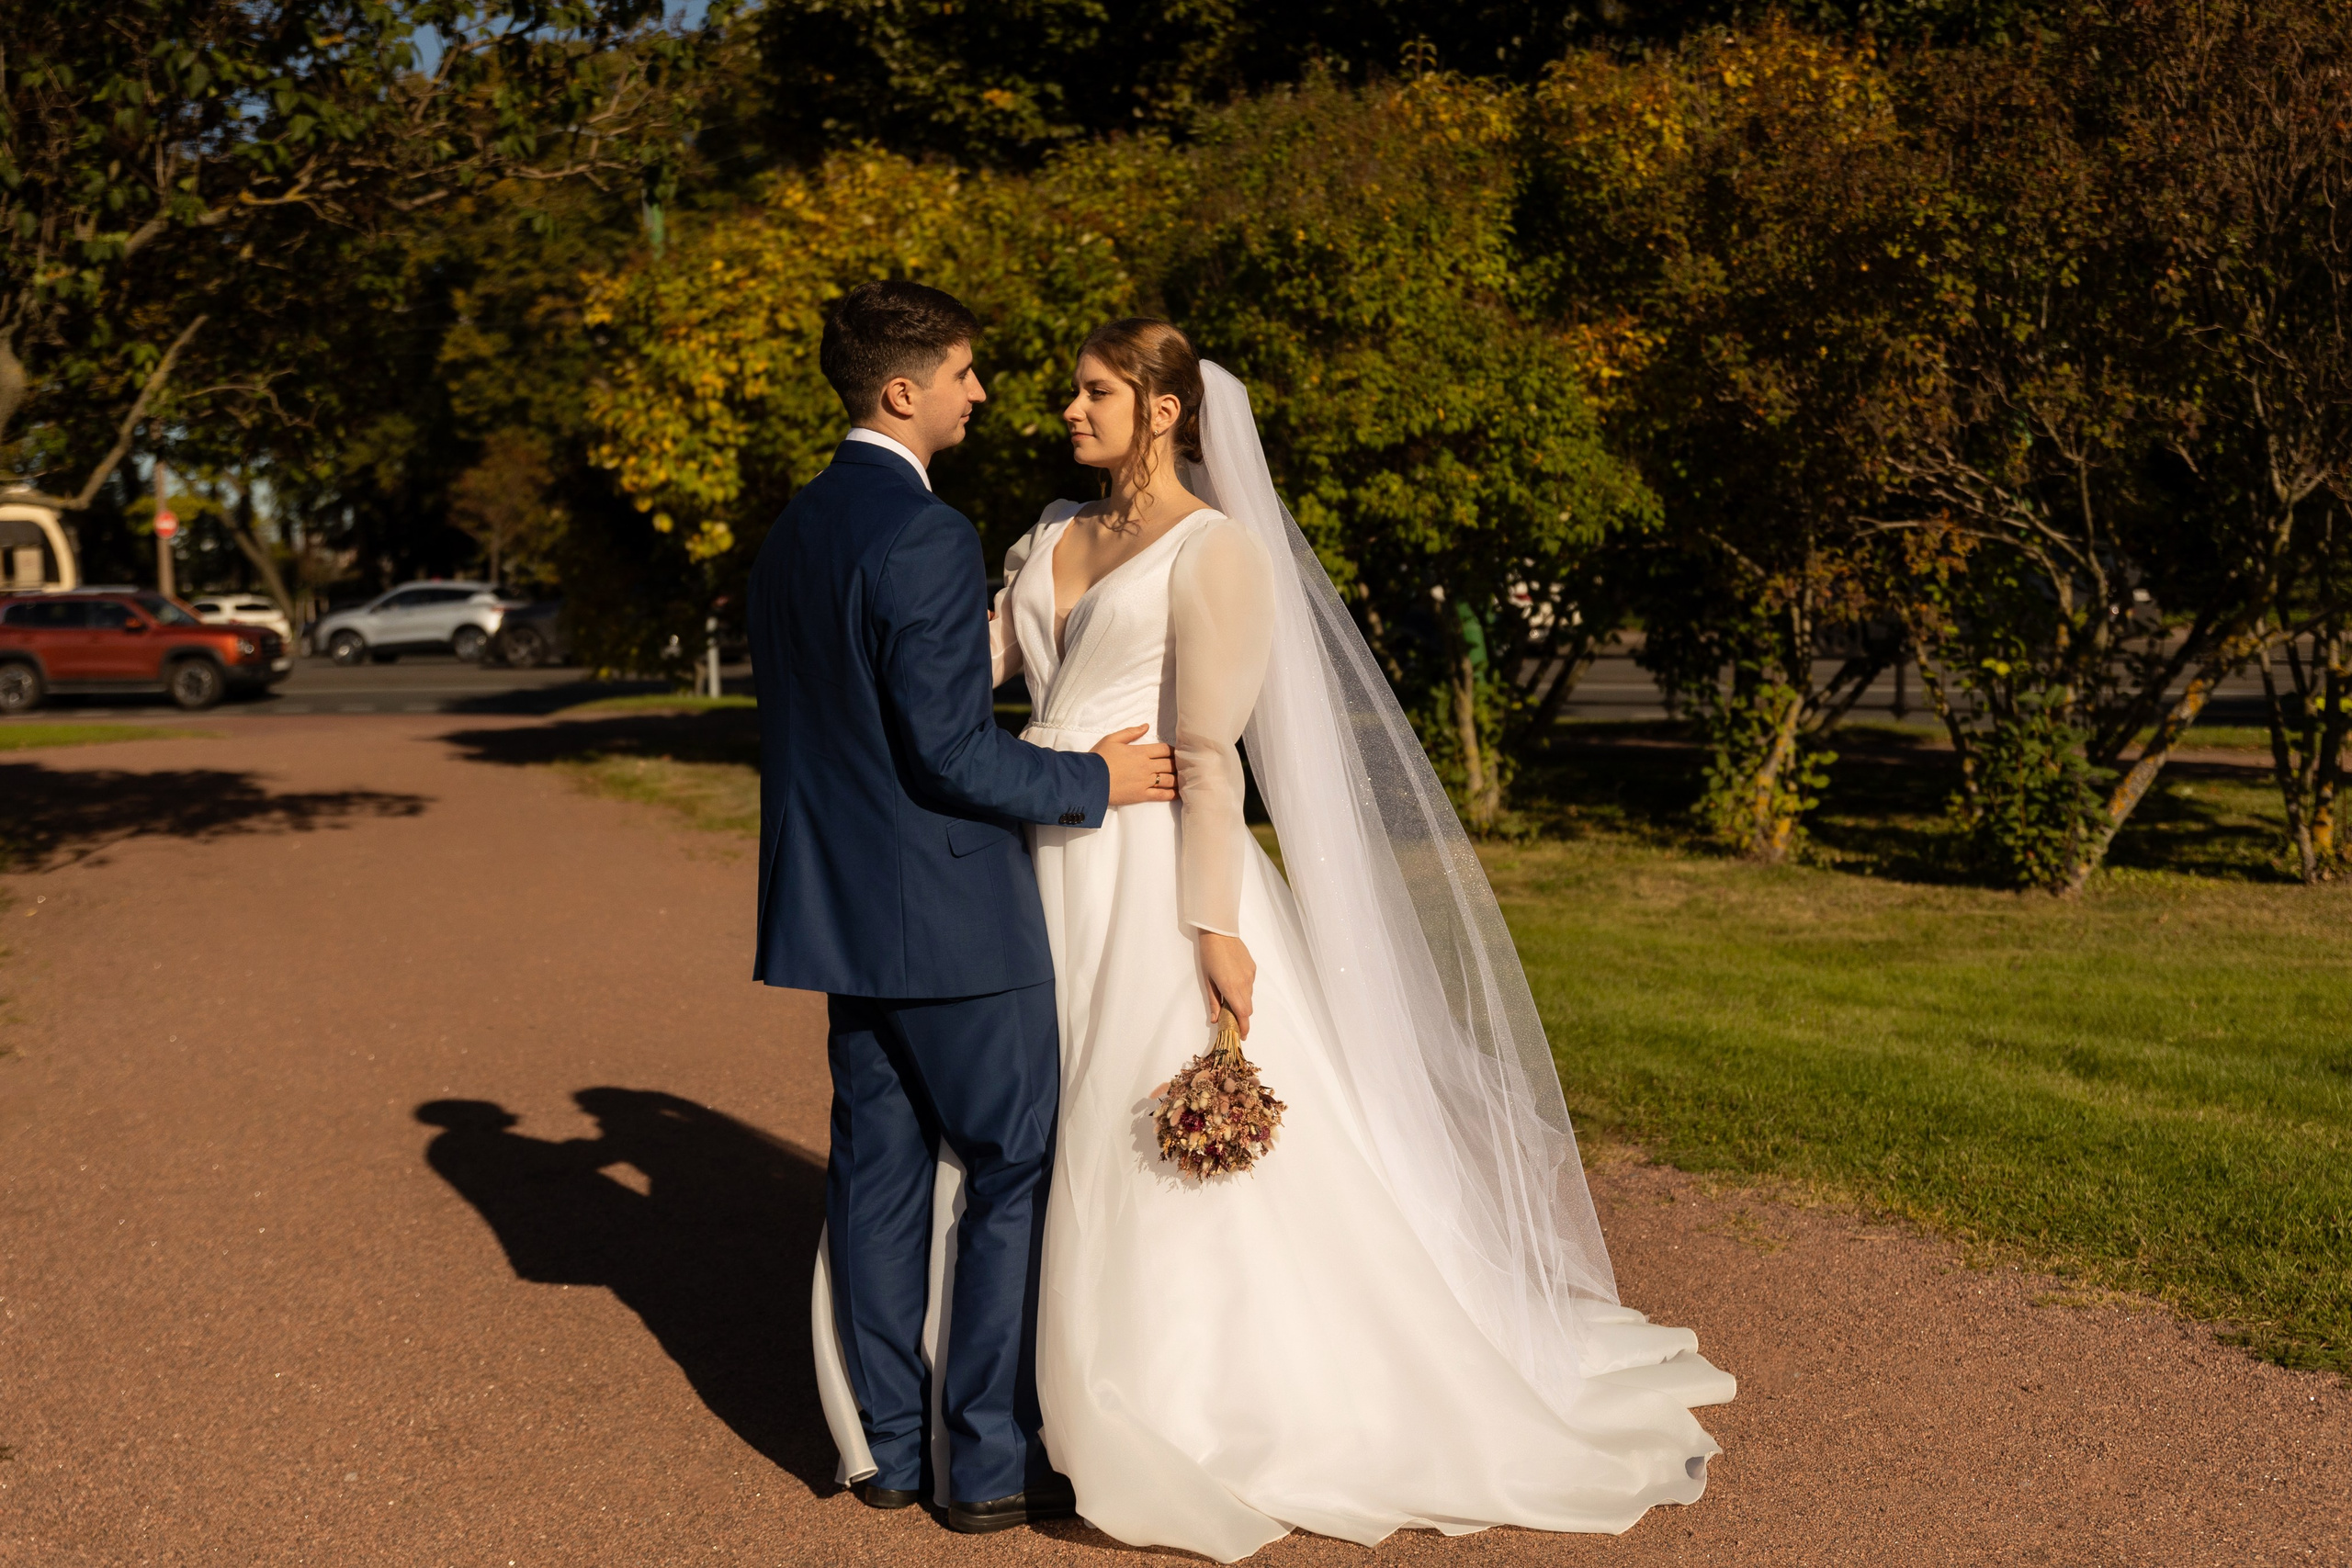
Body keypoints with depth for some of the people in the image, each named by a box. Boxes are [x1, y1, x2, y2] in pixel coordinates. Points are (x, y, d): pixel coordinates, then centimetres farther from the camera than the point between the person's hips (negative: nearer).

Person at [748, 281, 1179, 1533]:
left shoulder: (792, 531, 11)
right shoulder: (926, 537, -18)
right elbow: (948, 748, -21)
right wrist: (1093, 782, -10)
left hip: (841, 909, 9)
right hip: (949, 911, -9)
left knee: (877, 1169, 13)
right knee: (1018, 1174, 2)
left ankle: (889, 1446, 22)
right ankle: (992, 1461, 8)